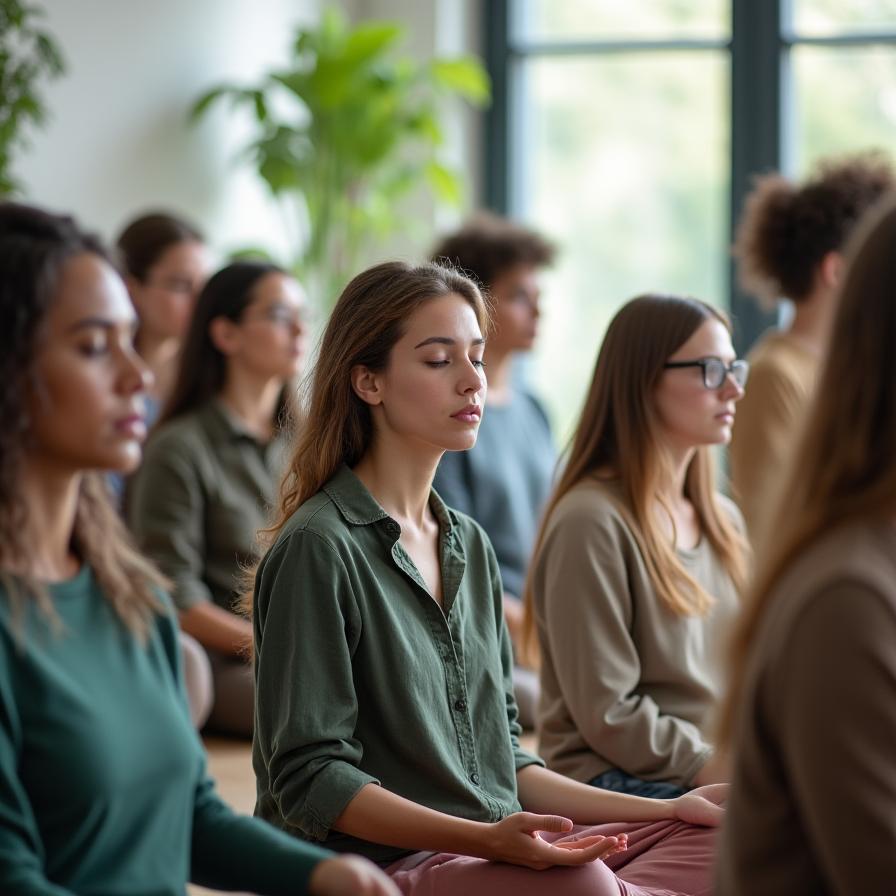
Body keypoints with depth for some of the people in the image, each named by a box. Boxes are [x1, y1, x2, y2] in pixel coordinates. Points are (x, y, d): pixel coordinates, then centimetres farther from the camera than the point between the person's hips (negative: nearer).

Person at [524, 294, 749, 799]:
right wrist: (716, 769, -16)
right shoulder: (591, 521, -10)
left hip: (718, 772, 8)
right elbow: (608, 715, -13)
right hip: (617, 781, -8)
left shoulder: (724, 521, 17)